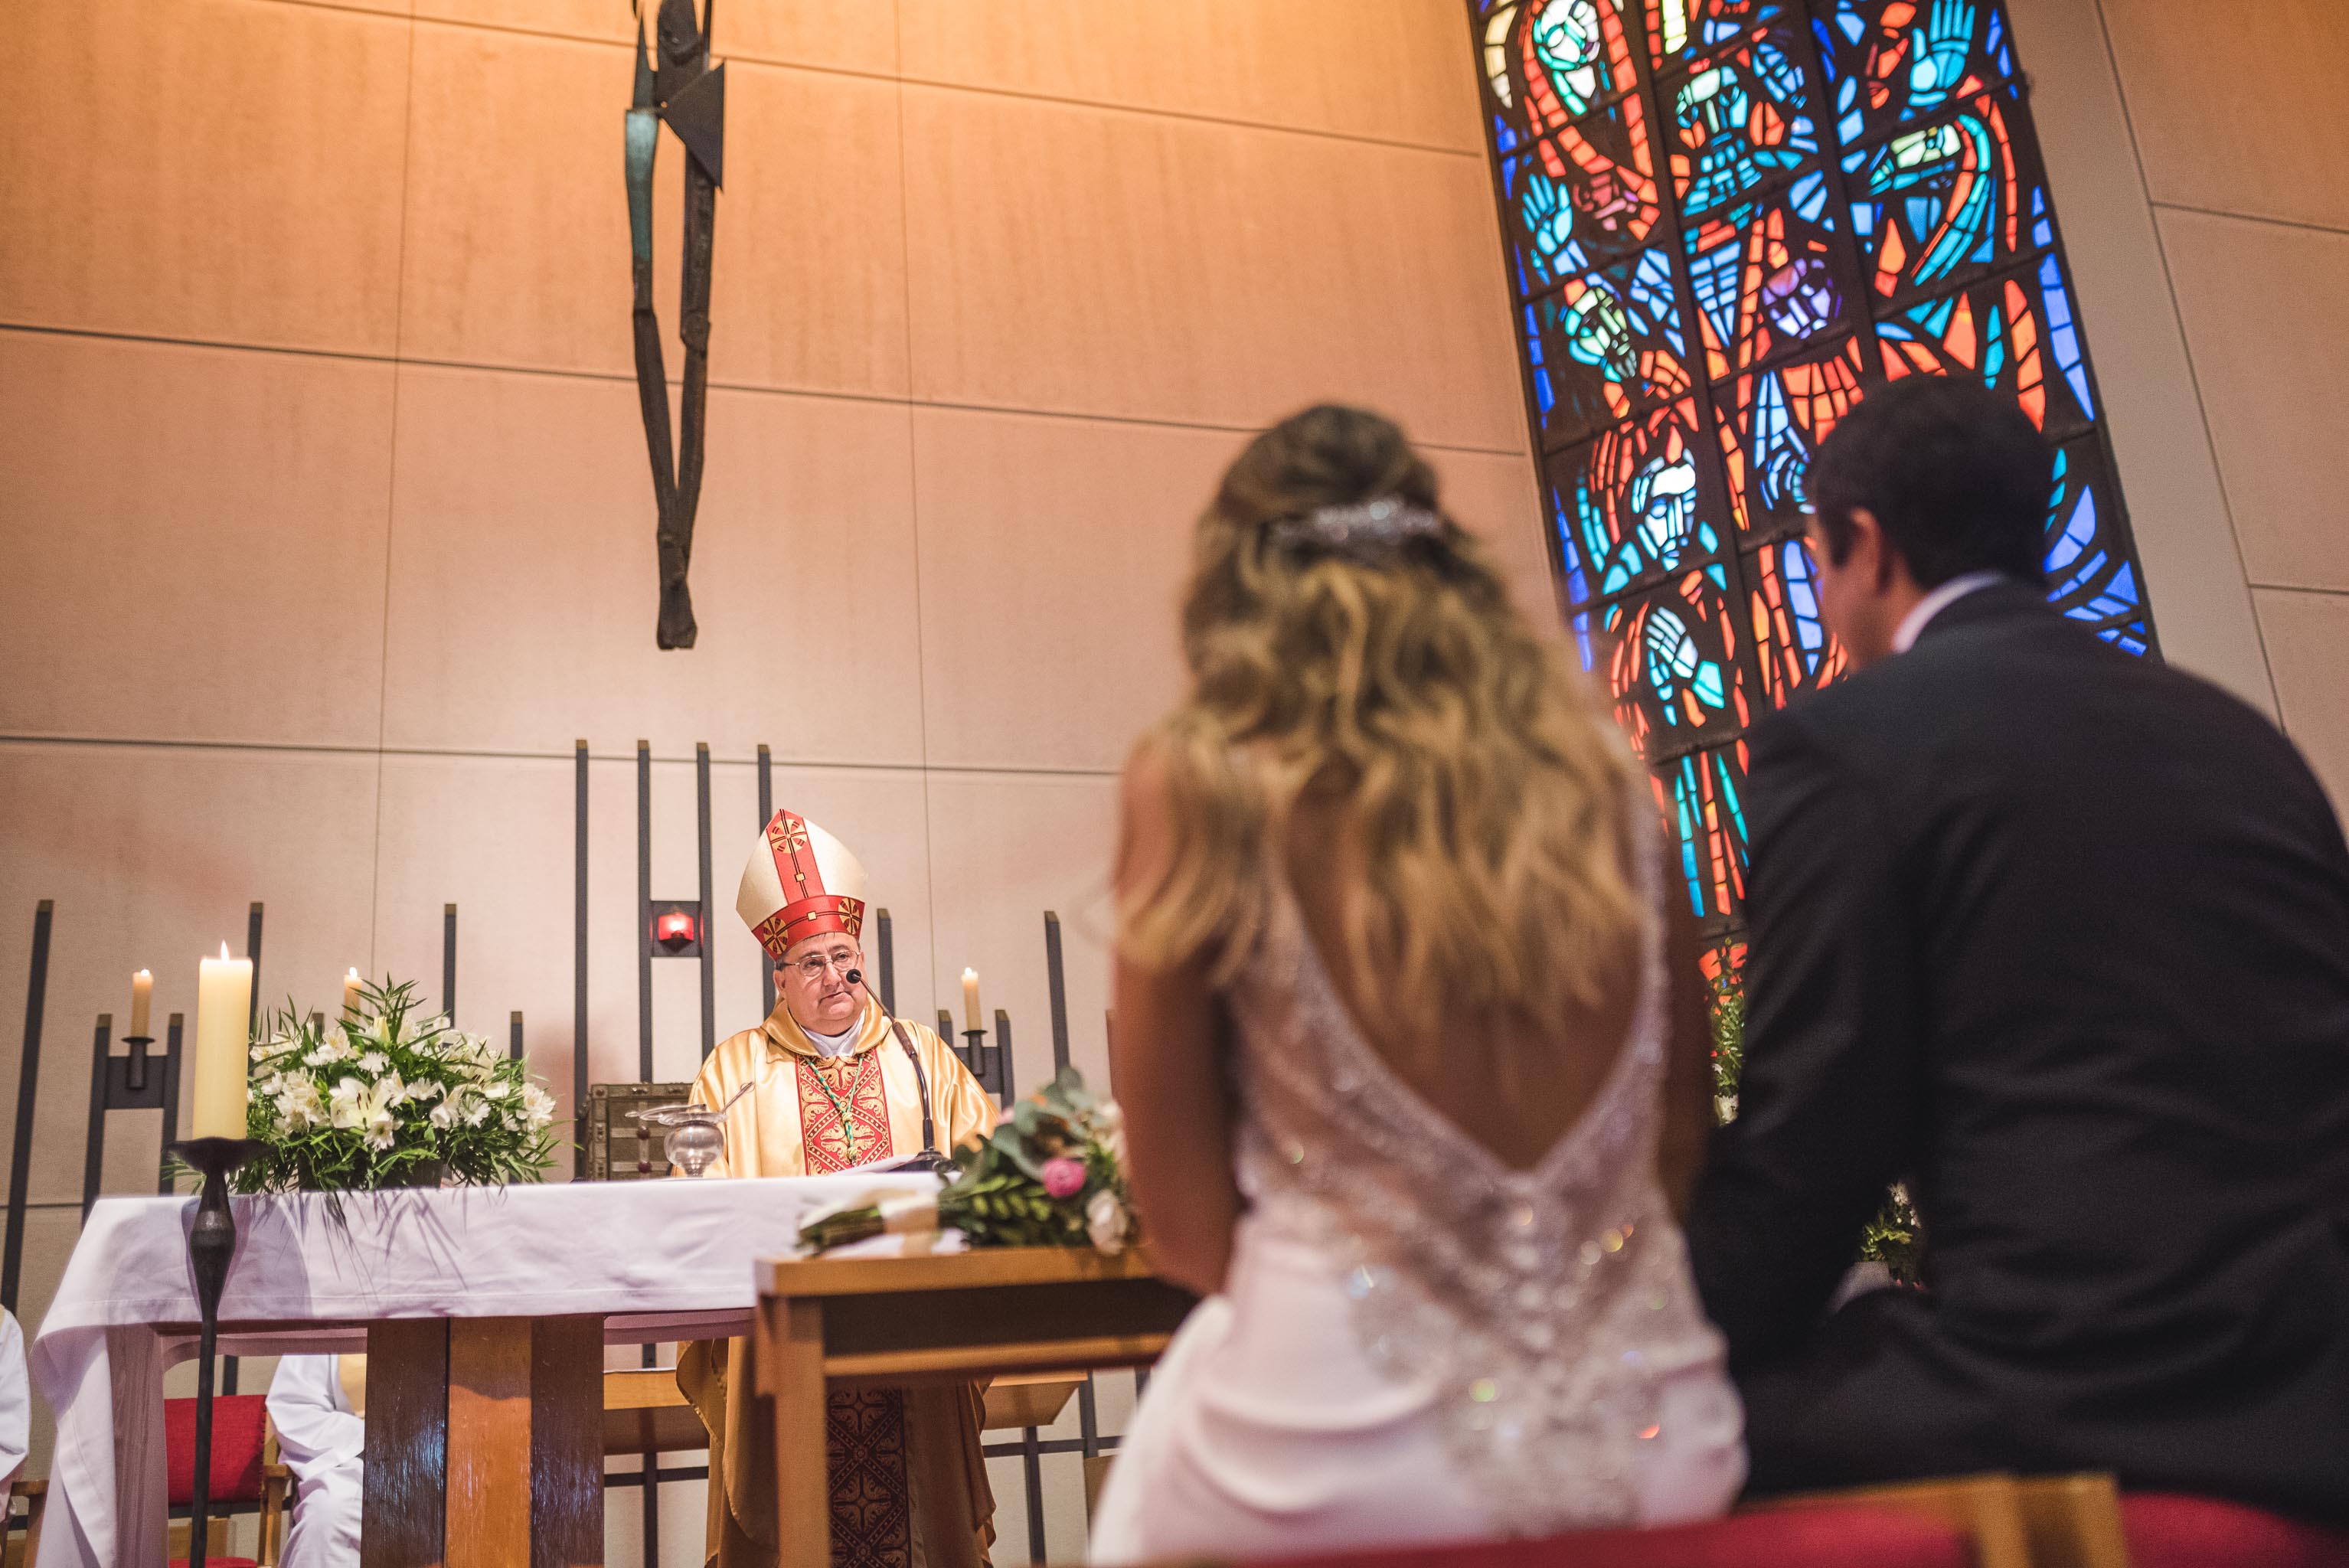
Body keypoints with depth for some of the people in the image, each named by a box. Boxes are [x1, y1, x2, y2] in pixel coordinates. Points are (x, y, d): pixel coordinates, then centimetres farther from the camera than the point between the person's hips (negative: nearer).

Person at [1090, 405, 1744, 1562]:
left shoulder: (1198, 785, -8)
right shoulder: (1605, 774, 2)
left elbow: (1185, 1229, -2)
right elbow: (1682, 1147, 12)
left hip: (1348, 1468, -4)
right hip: (1650, 1449, 4)